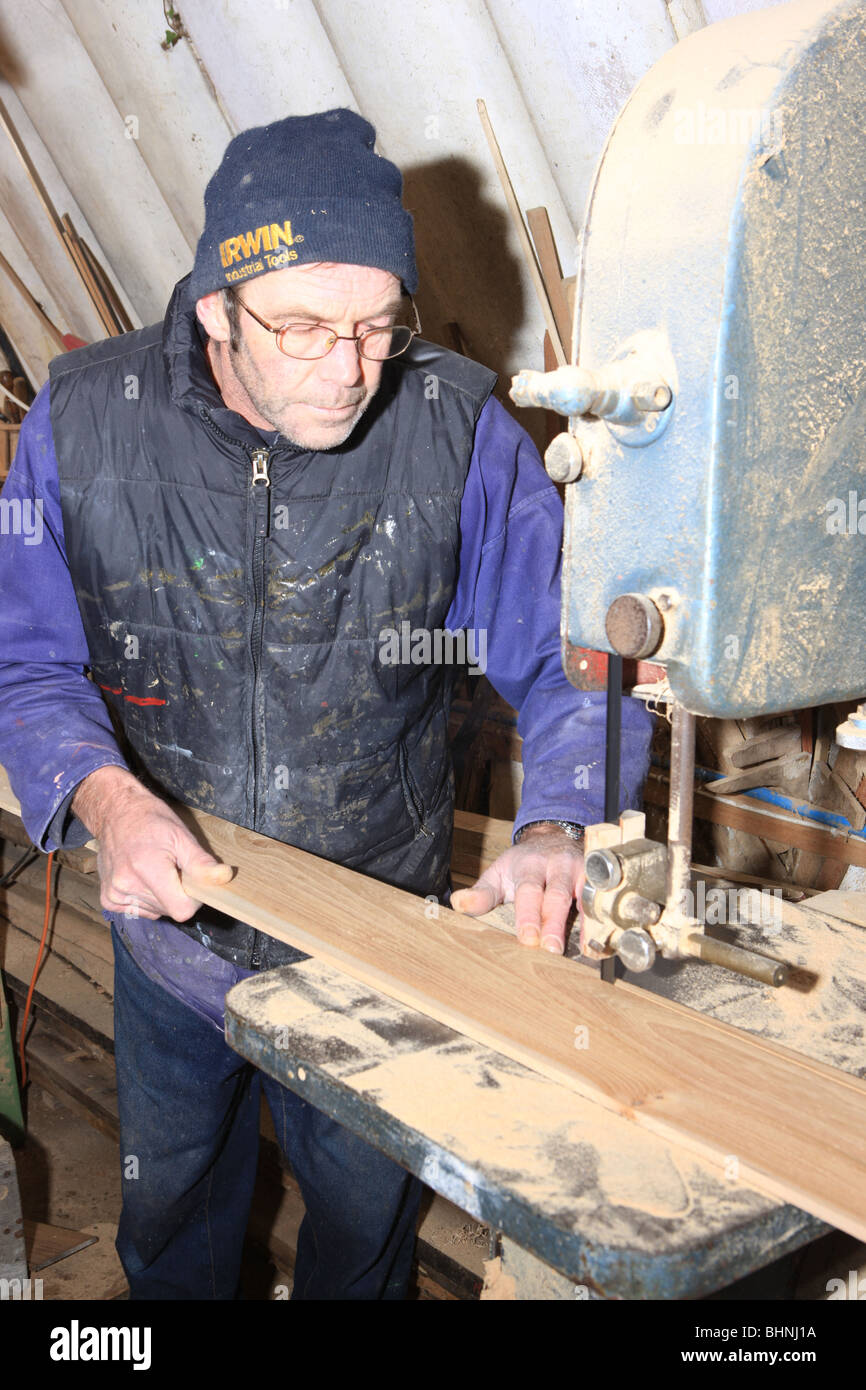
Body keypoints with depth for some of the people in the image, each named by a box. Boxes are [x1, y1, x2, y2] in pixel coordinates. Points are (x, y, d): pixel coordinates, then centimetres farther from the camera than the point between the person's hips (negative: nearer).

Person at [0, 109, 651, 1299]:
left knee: (366, 1216, 25)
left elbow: (567, 659, -14)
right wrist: (107, 796, -29)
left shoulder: (459, 429, -18)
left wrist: (558, 829, -32)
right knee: (171, 1201, 29)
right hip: (173, 928, 2)